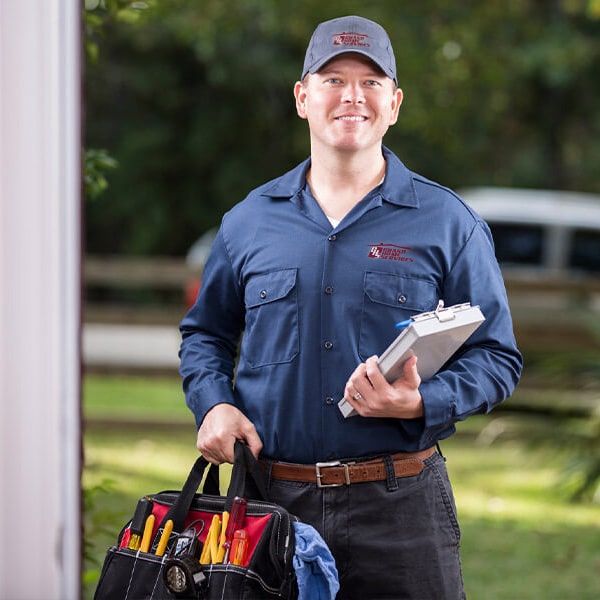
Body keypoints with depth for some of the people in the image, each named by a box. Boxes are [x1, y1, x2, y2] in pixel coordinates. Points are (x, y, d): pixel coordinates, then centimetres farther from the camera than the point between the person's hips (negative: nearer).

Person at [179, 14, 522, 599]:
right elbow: (206, 333, 22)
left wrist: (421, 403, -15)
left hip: (399, 506, -2)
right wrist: (213, 404, 1)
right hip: (272, 502, 2)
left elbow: (496, 357, 3)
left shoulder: (447, 223, 3)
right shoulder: (249, 221, 10)